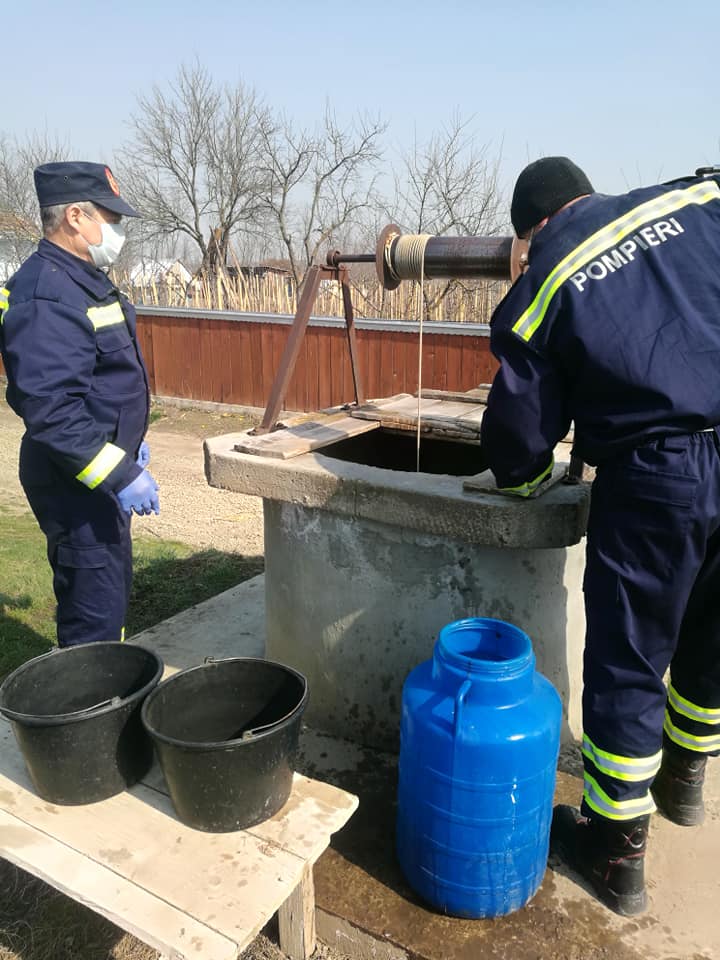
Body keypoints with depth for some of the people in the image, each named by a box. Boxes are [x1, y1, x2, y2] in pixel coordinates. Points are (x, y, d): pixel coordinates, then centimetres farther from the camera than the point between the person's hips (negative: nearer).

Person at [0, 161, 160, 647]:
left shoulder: (83, 279, 11)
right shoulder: (46, 297, -22)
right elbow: (51, 410, -30)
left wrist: (130, 443, 23)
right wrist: (119, 474, -29)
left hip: (104, 469, 11)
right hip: (77, 480, -11)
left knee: (115, 588, 22)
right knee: (95, 613, -3)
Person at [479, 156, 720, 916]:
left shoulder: (539, 290, -1)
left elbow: (519, 430, 0)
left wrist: (520, 474, 22)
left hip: (653, 481, -4)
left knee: (626, 667, 10)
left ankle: (616, 855, 24)